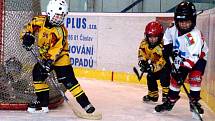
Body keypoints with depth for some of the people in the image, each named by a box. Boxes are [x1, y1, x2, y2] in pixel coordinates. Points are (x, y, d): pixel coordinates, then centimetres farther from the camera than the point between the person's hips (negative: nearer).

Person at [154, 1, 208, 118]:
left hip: (198, 58, -5)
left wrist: (183, 69, -45)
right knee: (175, 78, 2)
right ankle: (170, 101, 16)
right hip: (181, 58, 5)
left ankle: (194, 101, -7)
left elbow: (193, 56, -42)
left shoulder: (195, 35, -37)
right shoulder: (173, 29, -18)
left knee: (195, 77, -22)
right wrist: (168, 47, -3)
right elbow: (167, 36, 9)